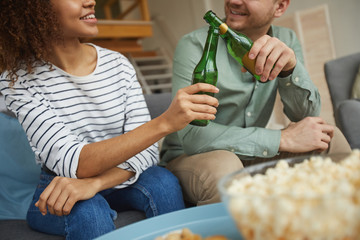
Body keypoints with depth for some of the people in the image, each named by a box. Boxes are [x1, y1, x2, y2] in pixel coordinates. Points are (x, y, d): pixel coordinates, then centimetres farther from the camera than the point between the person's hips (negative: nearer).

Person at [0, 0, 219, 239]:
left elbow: (145, 149, -11)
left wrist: (95, 182, -32)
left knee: (163, 182, -26)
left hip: (117, 180, 3)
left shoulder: (117, 64, -6)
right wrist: (164, 123, -40)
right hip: (56, 193, -2)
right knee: (89, 211, -34)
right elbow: (73, 164, -28)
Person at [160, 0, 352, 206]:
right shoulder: (195, 45, -18)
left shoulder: (286, 40, 0)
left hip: (252, 157, 5)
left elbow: (307, 116, -9)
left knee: (328, 137, -11)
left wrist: (290, 66, -30)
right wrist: (282, 139, -26)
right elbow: (191, 134, -28)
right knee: (224, 167, -36)